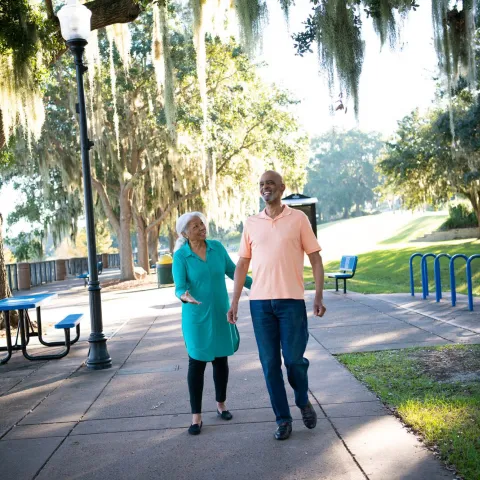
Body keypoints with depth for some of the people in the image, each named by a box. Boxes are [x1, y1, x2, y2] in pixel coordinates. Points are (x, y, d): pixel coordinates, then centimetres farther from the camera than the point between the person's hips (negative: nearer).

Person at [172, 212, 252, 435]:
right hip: (197, 317, -3)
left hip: (220, 314, 3)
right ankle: (196, 416, 10)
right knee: (196, 363, 1)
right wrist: (185, 296, -40)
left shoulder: (217, 247, -1)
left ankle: (221, 404, 32)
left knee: (221, 359, 13)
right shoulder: (180, 256, -11)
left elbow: (233, 272, 8)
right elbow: (179, 287, -17)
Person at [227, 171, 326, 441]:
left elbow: (315, 258, 1)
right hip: (260, 303, 3)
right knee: (270, 364, 5)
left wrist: (319, 296, -8)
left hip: (292, 301, -3)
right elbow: (242, 264, 12)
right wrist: (235, 302, 7)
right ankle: (283, 419, 19)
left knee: (294, 360, -1)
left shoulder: (298, 218, 1)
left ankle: (304, 402, 29)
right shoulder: (251, 223, 9)